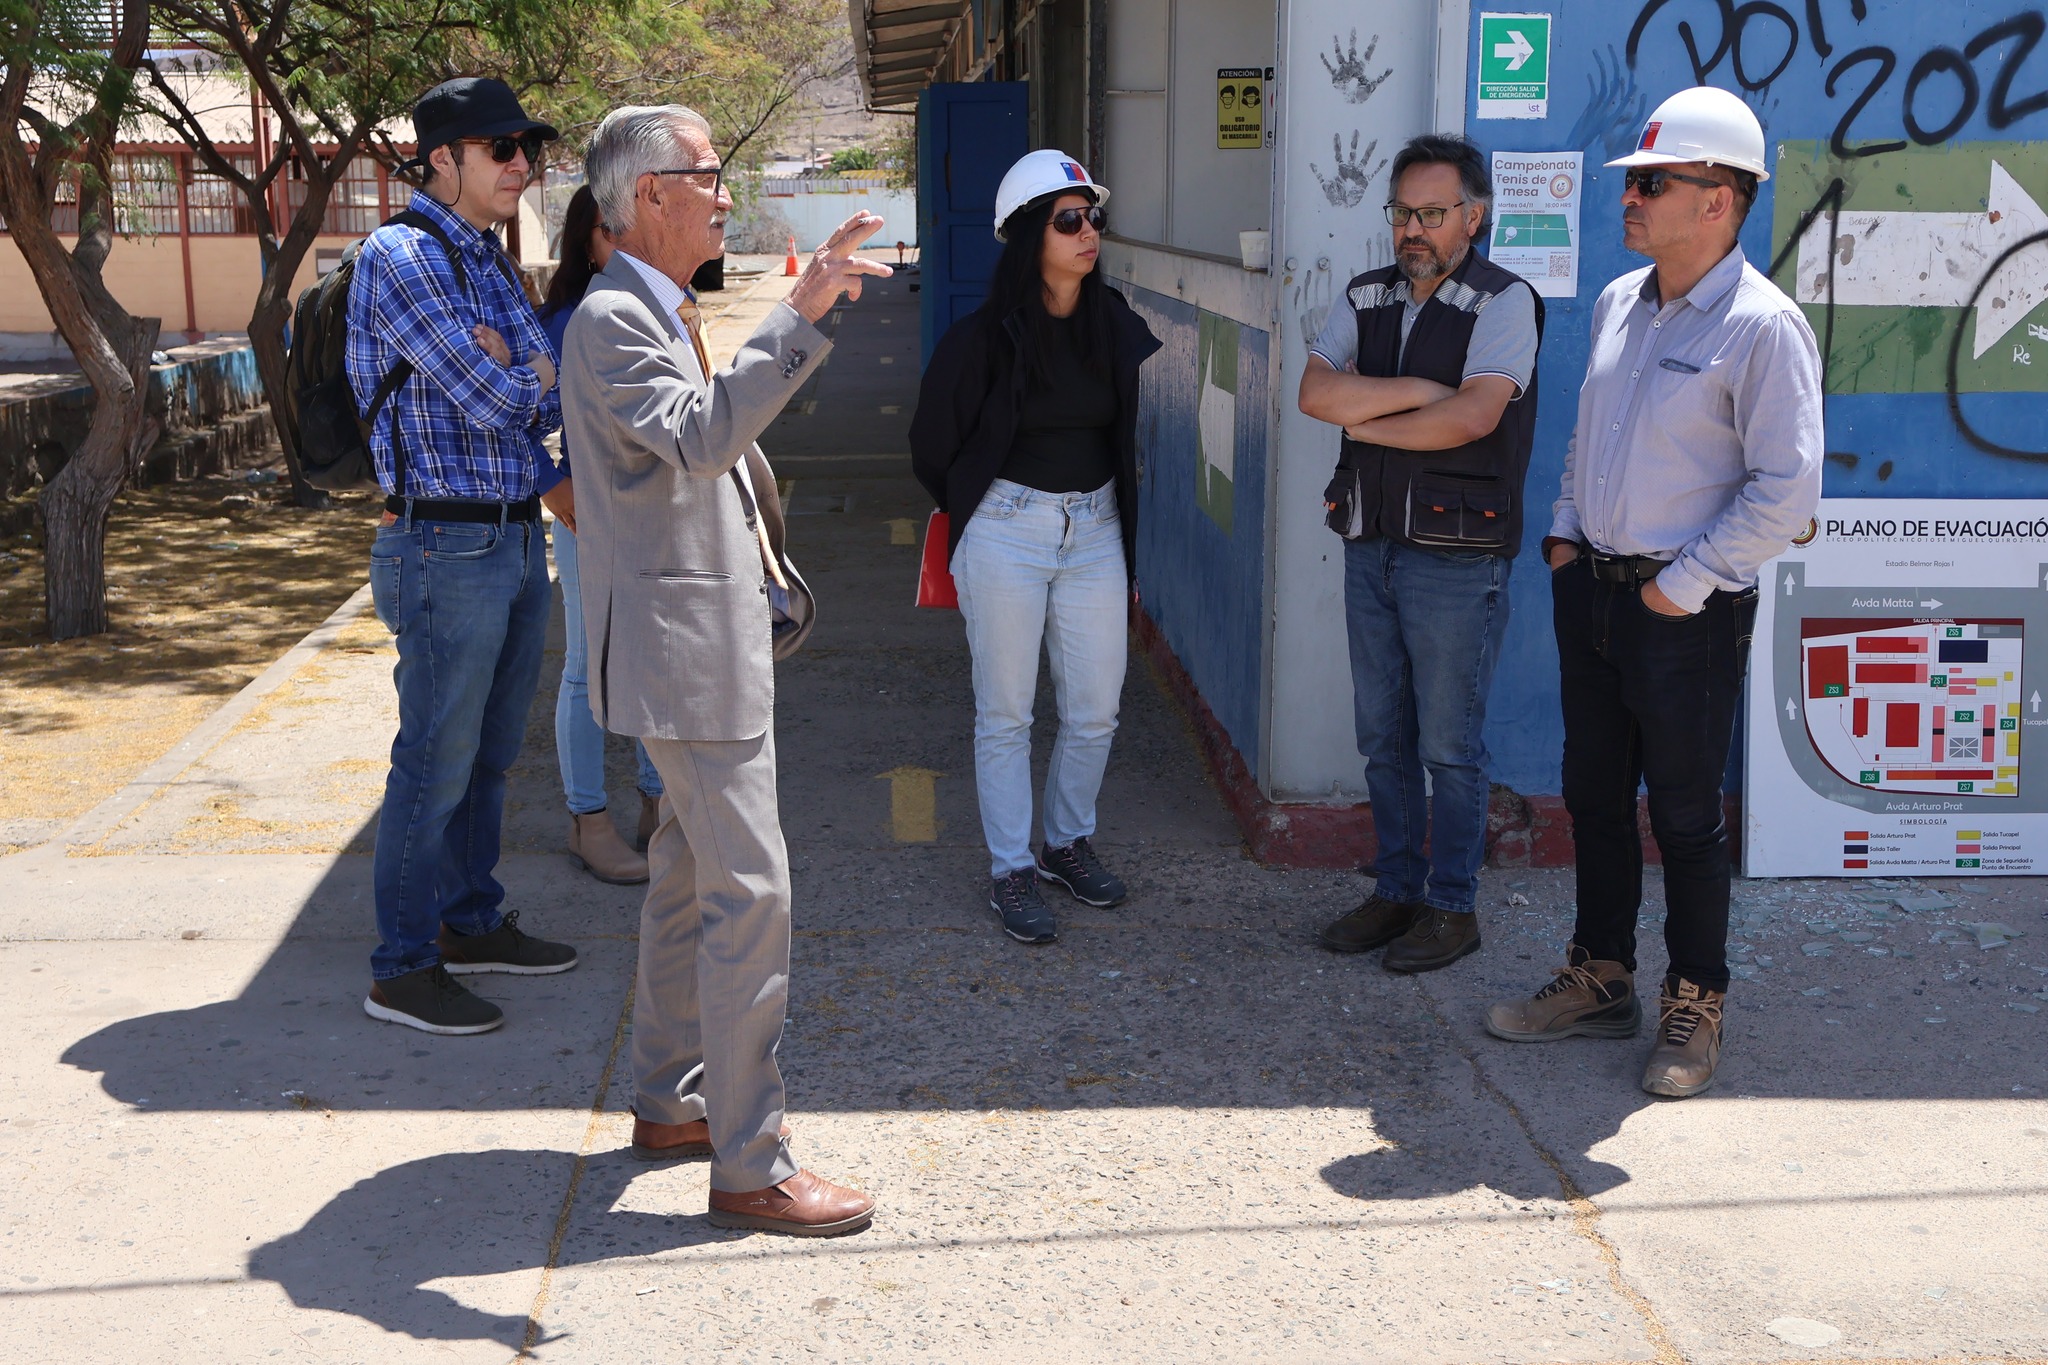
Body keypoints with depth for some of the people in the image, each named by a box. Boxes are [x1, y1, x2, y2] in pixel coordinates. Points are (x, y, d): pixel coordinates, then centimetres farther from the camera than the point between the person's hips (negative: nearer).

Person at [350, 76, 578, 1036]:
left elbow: (547, 409, 8)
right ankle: (401, 971, 8)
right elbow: (493, 403, -19)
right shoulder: (400, 255, -13)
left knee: (491, 750, 17)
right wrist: (534, 369, 0)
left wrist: (505, 362, -12)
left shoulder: (492, 265, 14)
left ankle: (471, 921, 31)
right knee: (436, 760, -2)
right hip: (447, 548, -9)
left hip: (515, 537, 9)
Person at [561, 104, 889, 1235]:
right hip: (685, 649, -11)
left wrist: (769, 592, 24)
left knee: (691, 876, 18)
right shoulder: (612, 320, -16)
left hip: (721, 640, 11)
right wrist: (801, 315, -36)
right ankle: (750, 1169, -4)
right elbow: (701, 435, -33)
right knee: (751, 894, -10)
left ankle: (671, 1102, 30)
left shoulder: (663, 315, 17)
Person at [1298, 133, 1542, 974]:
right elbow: (1315, 390, -3)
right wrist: (1413, 390, -14)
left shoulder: (1503, 302, -7)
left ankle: (1453, 907, 13)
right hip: (1370, 544, 6)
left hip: (1455, 557, -6)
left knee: (1448, 744, 1)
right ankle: (1396, 891, 25)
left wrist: (1365, 423, -9)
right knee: (1382, 735, 13)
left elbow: (1474, 414, -21)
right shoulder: (1367, 298, 11)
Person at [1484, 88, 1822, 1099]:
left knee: (1685, 814, 3)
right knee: (1594, 795, 14)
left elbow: (1786, 490, -17)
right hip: (1590, 588, 7)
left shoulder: (1762, 325, -14)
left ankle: (1694, 1007, 19)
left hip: (1686, 610, -7)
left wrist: (1683, 585, -16)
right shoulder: (1617, 303, 10)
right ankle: (1600, 981, 29)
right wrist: (1565, 533, 11)